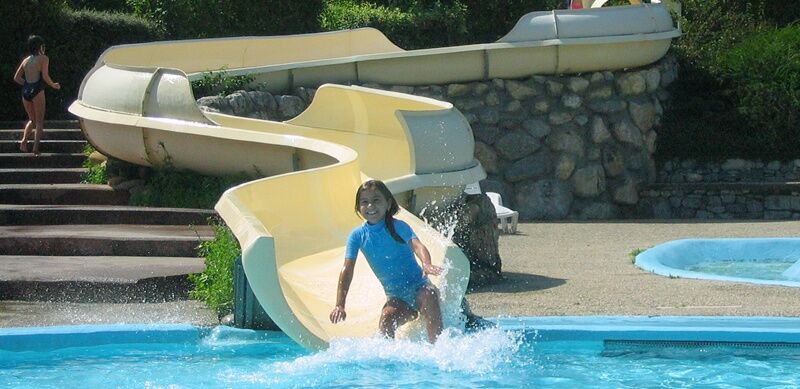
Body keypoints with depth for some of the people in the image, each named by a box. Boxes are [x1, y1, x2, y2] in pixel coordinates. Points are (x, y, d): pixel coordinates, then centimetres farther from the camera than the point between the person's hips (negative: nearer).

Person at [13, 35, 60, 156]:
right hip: (37, 91, -5)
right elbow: (45, 76, -10)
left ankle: (24, 140, -2)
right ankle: (36, 148, -8)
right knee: (39, 121, 3)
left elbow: (16, 77, 12)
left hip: (26, 91, 5)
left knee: (32, 120, 20)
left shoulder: (26, 60, 14)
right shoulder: (43, 58, -1)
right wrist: (53, 85, 6)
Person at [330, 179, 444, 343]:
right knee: (385, 323, -28)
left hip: (418, 286, -2)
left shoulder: (397, 227, -9)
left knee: (429, 297, -35)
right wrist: (339, 305, -13)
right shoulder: (358, 235, -1)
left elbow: (417, 245, -26)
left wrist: (427, 264, -50)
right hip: (396, 297, 2)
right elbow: (347, 270, -4)